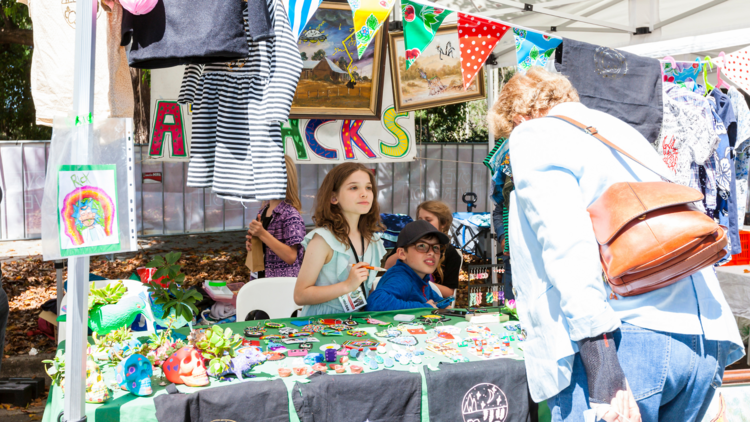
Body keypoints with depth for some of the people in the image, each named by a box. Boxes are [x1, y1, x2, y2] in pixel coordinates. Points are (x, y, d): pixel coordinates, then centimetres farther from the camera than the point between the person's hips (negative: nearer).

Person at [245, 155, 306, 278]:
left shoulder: (291, 215, -14)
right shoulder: (263, 211, 8)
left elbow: (291, 257, -20)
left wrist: (262, 234, -22)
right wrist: (251, 244, 0)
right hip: (260, 277, 7)